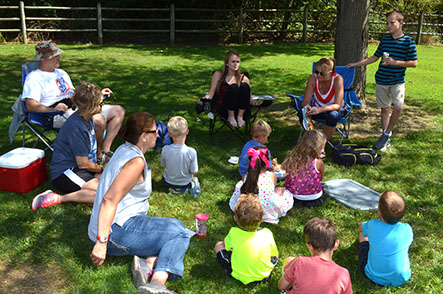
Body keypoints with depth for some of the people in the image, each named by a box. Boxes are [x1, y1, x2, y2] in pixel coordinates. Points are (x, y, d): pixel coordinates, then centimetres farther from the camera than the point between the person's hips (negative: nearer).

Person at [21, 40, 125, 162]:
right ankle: (98, 156, -12)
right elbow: (31, 106, -12)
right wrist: (53, 109, -30)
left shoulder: (62, 73, 28)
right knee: (99, 120, -34)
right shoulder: (34, 77, 1)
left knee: (119, 111, 3)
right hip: (61, 115, -9)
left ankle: (105, 150, -5)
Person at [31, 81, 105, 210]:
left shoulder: (88, 118, 7)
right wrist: (101, 169, -1)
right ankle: (58, 198, -18)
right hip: (63, 174, -10)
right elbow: (83, 163, -18)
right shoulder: (76, 127, -22)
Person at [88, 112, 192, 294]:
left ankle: (149, 261, -16)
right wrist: (101, 242, -30)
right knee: (179, 233, -12)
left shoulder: (125, 150, 14)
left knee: (175, 229, 8)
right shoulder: (136, 162, -17)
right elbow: (109, 200, -26)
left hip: (121, 226, 10)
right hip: (117, 231, -10)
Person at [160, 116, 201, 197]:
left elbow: (163, 165, -8)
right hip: (185, 183, -1)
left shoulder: (165, 149, -27)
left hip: (168, 182, 2)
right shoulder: (191, 152, -33)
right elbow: (194, 172, -20)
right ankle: (192, 185, 10)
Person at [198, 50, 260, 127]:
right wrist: (204, 98, -22)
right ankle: (230, 117, -14)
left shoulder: (243, 78, 11)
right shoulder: (218, 75, 7)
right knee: (233, 87, -26)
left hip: (239, 110, 2)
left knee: (245, 86, -21)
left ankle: (240, 116, -15)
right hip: (222, 110, -2)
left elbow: (249, 98, 8)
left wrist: (255, 102, -16)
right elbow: (211, 93, 1)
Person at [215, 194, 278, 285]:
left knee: (219, 245, 9)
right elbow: (275, 256, 0)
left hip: (241, 277, -2)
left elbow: (226, 245, 3)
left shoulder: (234, 233, -21)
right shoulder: (267, 234, -18)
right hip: (264, 276, 2)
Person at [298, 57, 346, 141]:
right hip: (318, 108, 2)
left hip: (336, 109, -2)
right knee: (301, 113, -28)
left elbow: (337, 105, -30)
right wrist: (306, 105, -42)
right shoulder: (313, 78, -18)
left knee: (333, 115, -38)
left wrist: (320, 109, -47)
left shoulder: (337, 79, -26)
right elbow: (305, 101, -16)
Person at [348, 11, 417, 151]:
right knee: (385, 109, 8)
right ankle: (386, 139, 17)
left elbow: (414, 63, -7)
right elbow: (375, 57, 17)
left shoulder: (408, 41, -6)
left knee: (398, 107, -18)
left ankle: (386, 134, 0)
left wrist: (395, 62, -19)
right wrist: (357, 64, 16)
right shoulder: (385, 39, 6)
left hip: (397, 81, -3)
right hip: (381, 80, 4)